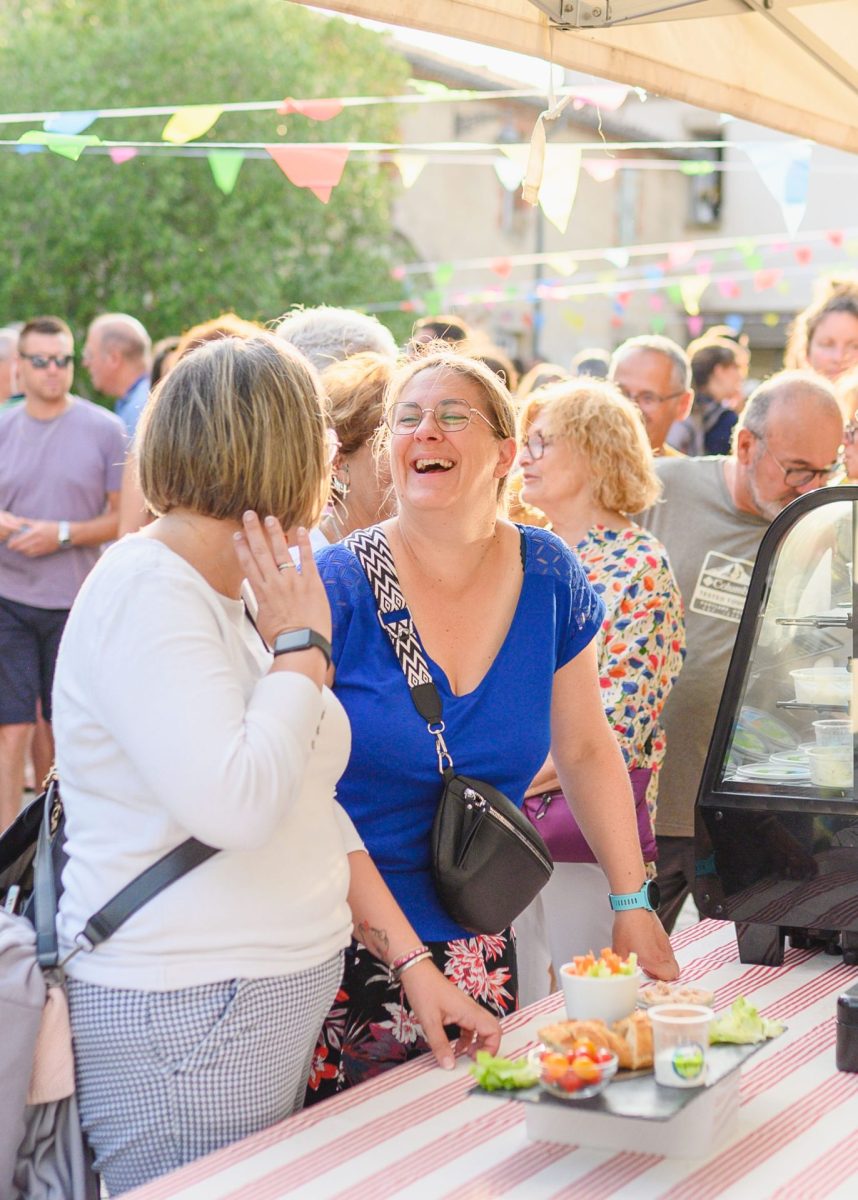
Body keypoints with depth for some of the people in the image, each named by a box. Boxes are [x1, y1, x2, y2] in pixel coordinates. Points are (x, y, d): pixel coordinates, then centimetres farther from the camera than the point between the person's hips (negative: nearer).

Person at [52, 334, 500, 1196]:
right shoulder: (145, 592, -17)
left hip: (277, 1012, 9)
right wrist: (302, 643, -16)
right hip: (185, 1023, -9)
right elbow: (235, 807, -29)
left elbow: (316, 808, 16)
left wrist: (411, 960, 10)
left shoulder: (229, 600, 13)